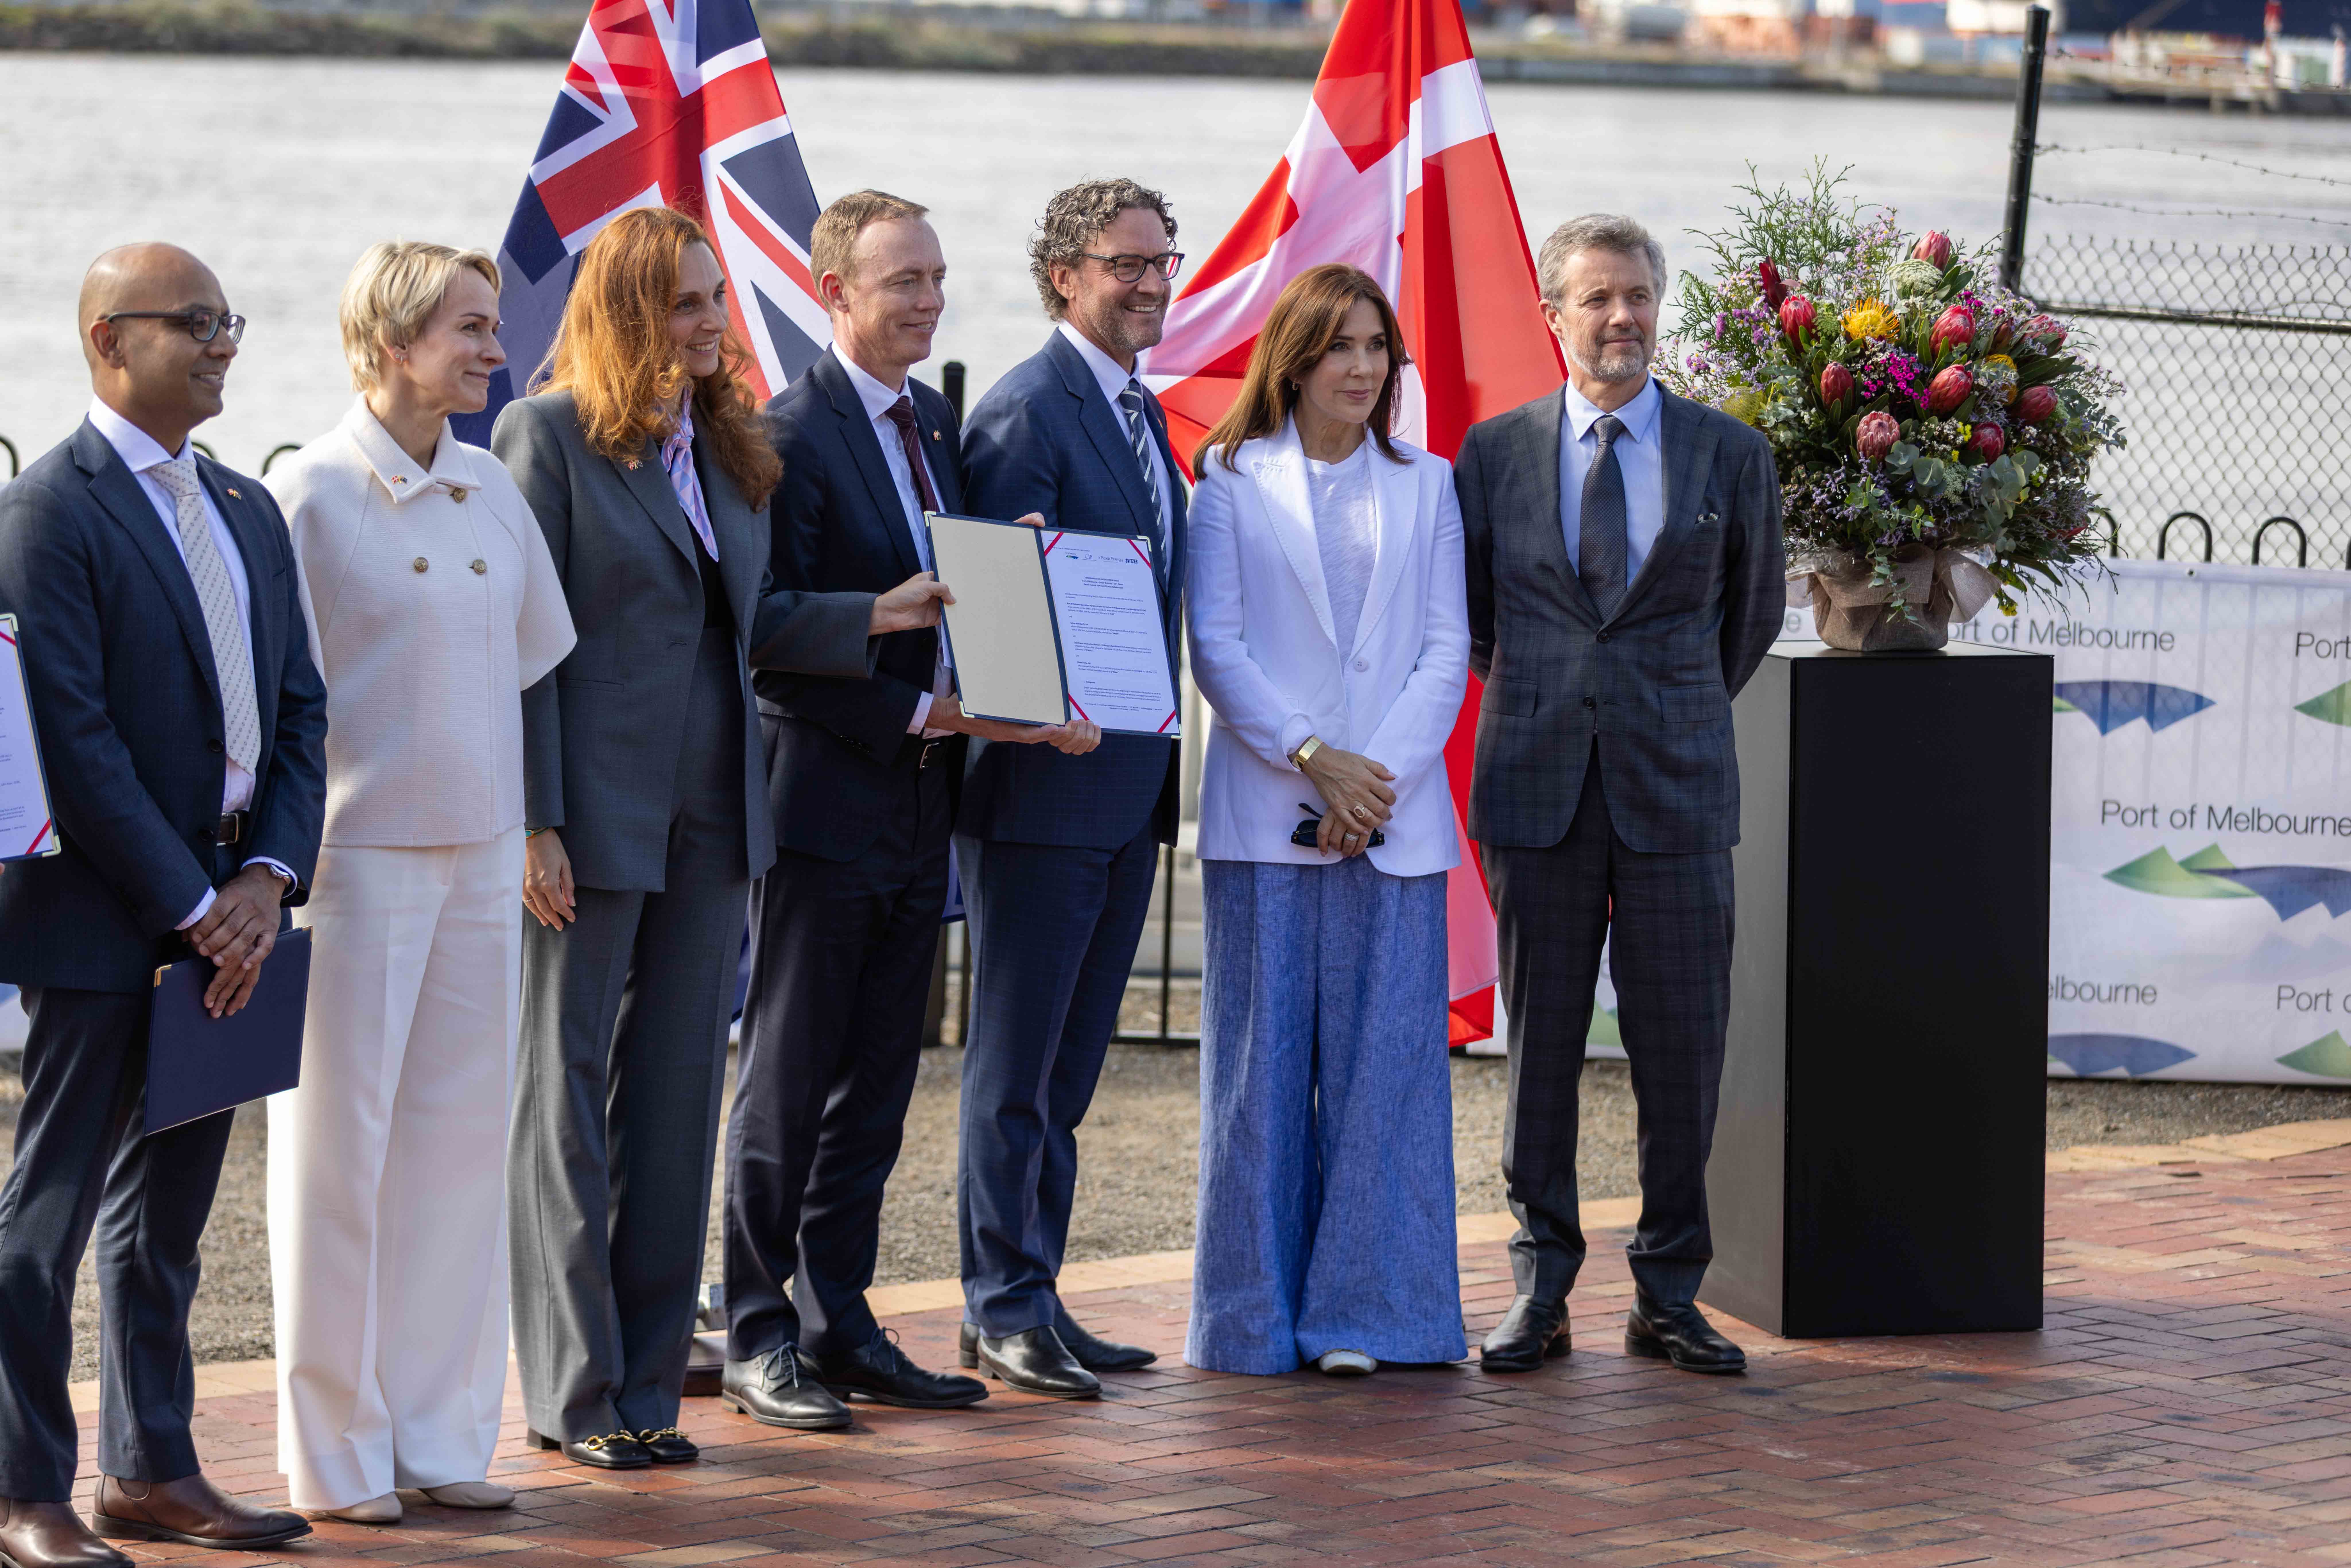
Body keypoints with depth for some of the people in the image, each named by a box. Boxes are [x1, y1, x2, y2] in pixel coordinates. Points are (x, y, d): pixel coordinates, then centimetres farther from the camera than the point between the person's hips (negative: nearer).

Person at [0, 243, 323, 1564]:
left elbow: (299, 711, 13)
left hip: (225, 905, 8)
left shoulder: (249, 513, 15)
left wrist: (268, 880, -2)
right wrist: (190, 906, -16)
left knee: (169, 1209, 14)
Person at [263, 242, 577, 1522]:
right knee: (340, 1145, 0)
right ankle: (335, 1449, 8)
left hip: (480, 852, 6)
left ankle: (440, 1434, 16)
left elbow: (536, 650, 20)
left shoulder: (489, 490, 9)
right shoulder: (310, 494, -9)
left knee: (460, 1134, 8)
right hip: (356, 856, -6)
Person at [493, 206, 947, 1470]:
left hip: (708, 818, 7)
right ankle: (574, 1395, 8)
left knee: (678, 1097, 9)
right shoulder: (549, 435, -7)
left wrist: (881, 615, 2)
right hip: (594, 817, -7)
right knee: (564, 1097, 3)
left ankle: (647, 1387, 15)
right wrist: (535, 823, -16)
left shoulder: (726, 447, 14)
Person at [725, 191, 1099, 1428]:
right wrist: (925, 714, -18)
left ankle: (838, 1324, 18)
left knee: (875, 1085, 11)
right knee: (788, 1083, -1)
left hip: (916, 807, 8)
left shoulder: (937, 428, 14)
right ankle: (758, 1338, 6)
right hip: (824, 803, -8)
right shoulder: (791, 436, -12)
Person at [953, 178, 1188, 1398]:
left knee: (1069, 1064, 13)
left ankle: (1035, 1293, 19)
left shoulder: (1141, 413, 16)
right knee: (1017, 1062, -1)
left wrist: (1157, 765, 15)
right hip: (1046, 784, -9)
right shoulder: (1025, 414, -11)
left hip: (1127, 792, 9)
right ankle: (1001, 1309, 4)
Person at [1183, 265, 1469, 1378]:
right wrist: (1313, 762, -12)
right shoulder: (1232, 480, 6)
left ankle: (1360, 1310, 3)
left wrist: (1382, 772, -8)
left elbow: (1446, 649, 6)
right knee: (1263, 1058, -1)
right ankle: (1258, 1317, 5)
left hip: (1394, 816, 2)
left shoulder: (1424, 487, 13)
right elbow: (1214, 646, -1)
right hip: (1265, 815, -2)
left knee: (1384, 1057, -1)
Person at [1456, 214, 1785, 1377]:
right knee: (1538, 1042, 3)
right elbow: (1466, 609, 19)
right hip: (1538, 787, 0)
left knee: (1682, 1047, 0)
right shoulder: (1495, 451, 5)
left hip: (1676, 789, 0)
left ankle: (1668, 1297, 9)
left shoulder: (1730, 455, 5)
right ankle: (1540, 1291, 10)